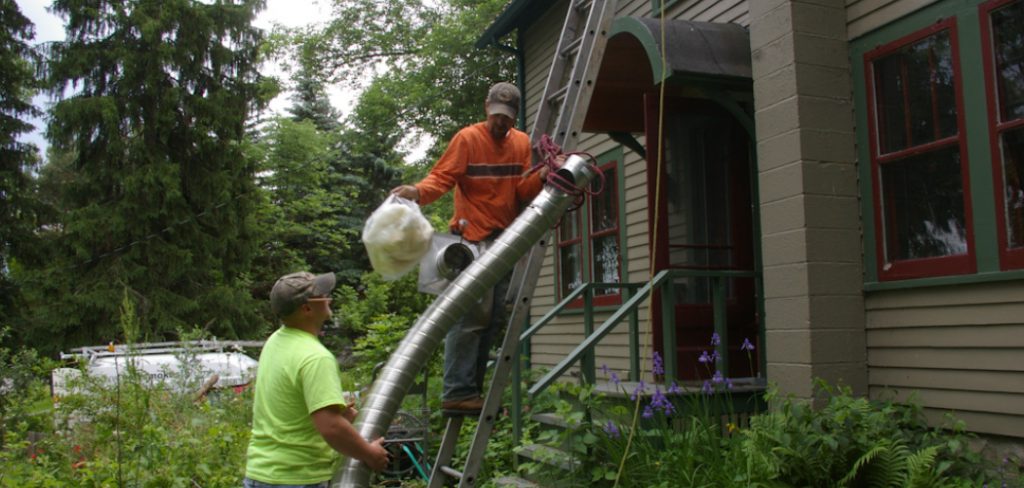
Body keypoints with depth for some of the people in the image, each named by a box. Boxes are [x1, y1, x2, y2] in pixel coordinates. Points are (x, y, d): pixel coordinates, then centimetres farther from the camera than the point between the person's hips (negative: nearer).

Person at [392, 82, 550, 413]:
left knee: (495, 316, 7)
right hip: (474, 237, -7)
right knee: (474, 312, -15)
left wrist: (541, 178, -14)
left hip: (505, 238, 7)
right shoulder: (467, 139, -3)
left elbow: (523, 190, 7)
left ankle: (471, 388, 16)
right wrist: (418, 191, -30)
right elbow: (442, 177, -11)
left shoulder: (521, 143, 13)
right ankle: (457, 392, -12)